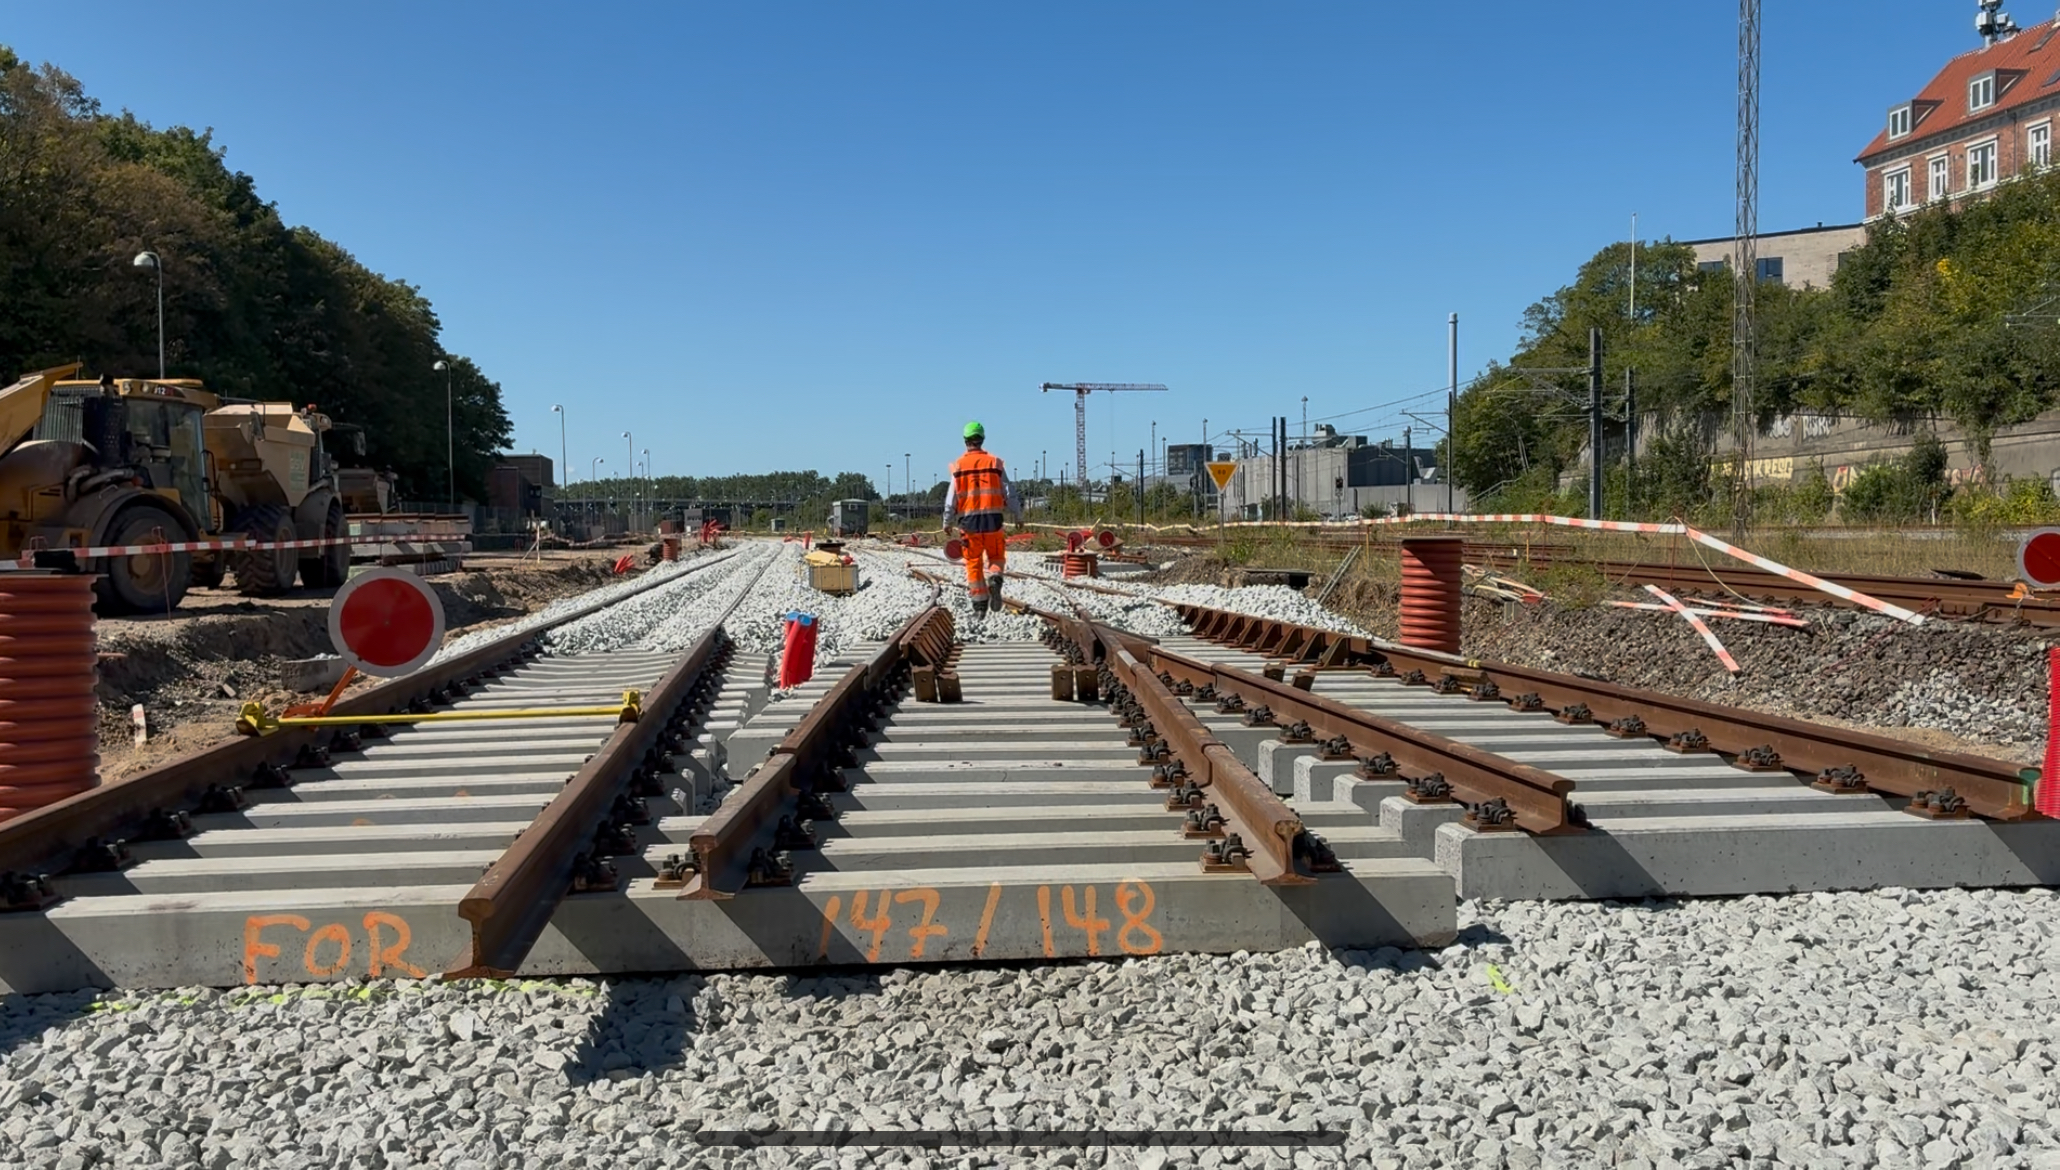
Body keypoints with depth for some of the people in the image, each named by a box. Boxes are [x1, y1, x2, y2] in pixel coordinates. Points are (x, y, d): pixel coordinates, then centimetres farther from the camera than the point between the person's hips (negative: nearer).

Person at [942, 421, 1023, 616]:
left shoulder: (958, 466, 0)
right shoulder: (995, 463, 2)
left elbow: (951, 497, 0)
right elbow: (1009, 493, 3)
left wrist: (947, 522, 11)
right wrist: (1018, 517, 13)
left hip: (968, 521, 0)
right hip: (992, 519, 0)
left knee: (973, 563, 8)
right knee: (996, 557, 15)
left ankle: (979, 604, 7)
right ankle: (994, 580, -16)